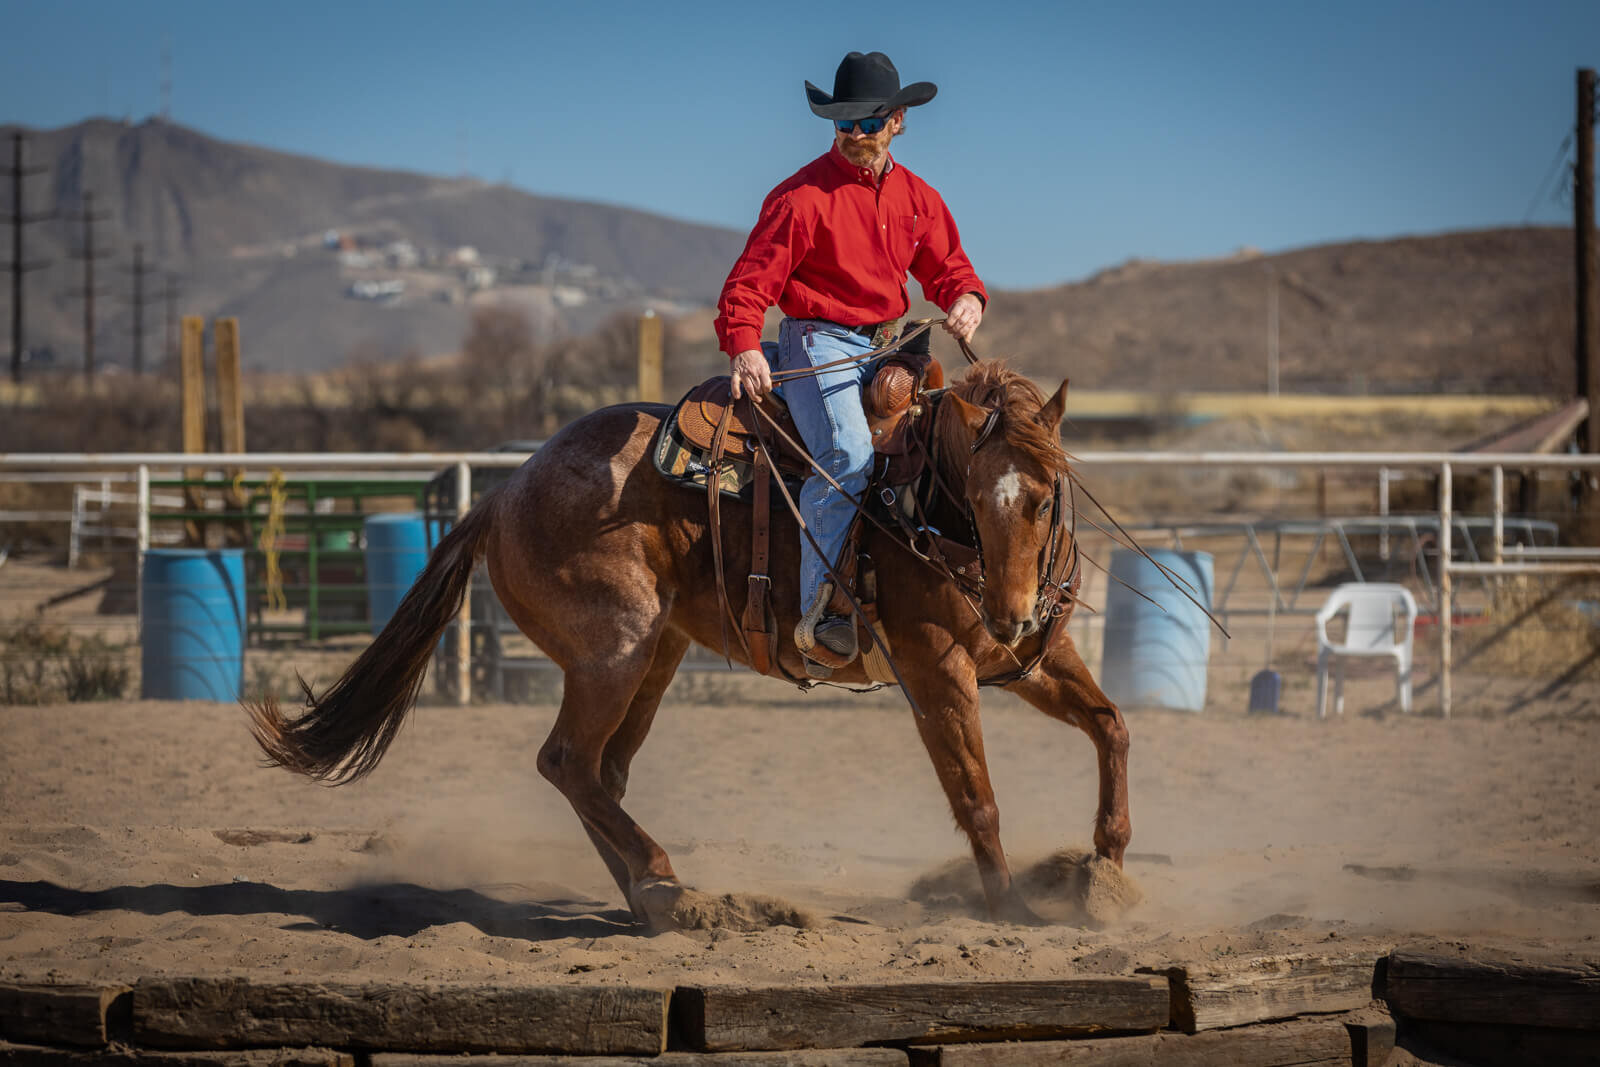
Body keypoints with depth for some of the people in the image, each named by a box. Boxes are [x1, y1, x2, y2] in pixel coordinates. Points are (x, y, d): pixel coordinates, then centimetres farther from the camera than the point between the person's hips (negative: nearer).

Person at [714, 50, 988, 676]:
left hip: (886, 348, 7)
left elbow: (947, 267, 17)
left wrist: (966, 298, -8)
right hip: (817, 343, -7)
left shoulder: (917, 199, 12)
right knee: (848, 454, -29)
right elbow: (751, 281, -12)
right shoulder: (803, 196, -8)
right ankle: (820, 611, -29)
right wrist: (745, 347, -30)